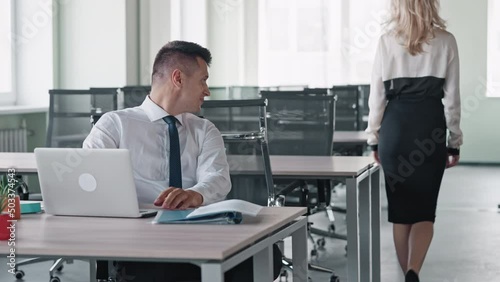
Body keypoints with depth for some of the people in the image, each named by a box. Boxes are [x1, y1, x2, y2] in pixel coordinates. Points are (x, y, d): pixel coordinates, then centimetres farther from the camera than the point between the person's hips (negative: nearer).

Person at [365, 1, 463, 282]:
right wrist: (455, 141, 8)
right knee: (424, 209, 4)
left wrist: (374, 137, 10)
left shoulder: (387, 41, 1)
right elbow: (452, 96, 1)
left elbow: (377, 93, 1)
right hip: (431, 126, -1)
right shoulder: (445, 41, 0)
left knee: (400, 208, 12)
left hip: (395, 125, 1)